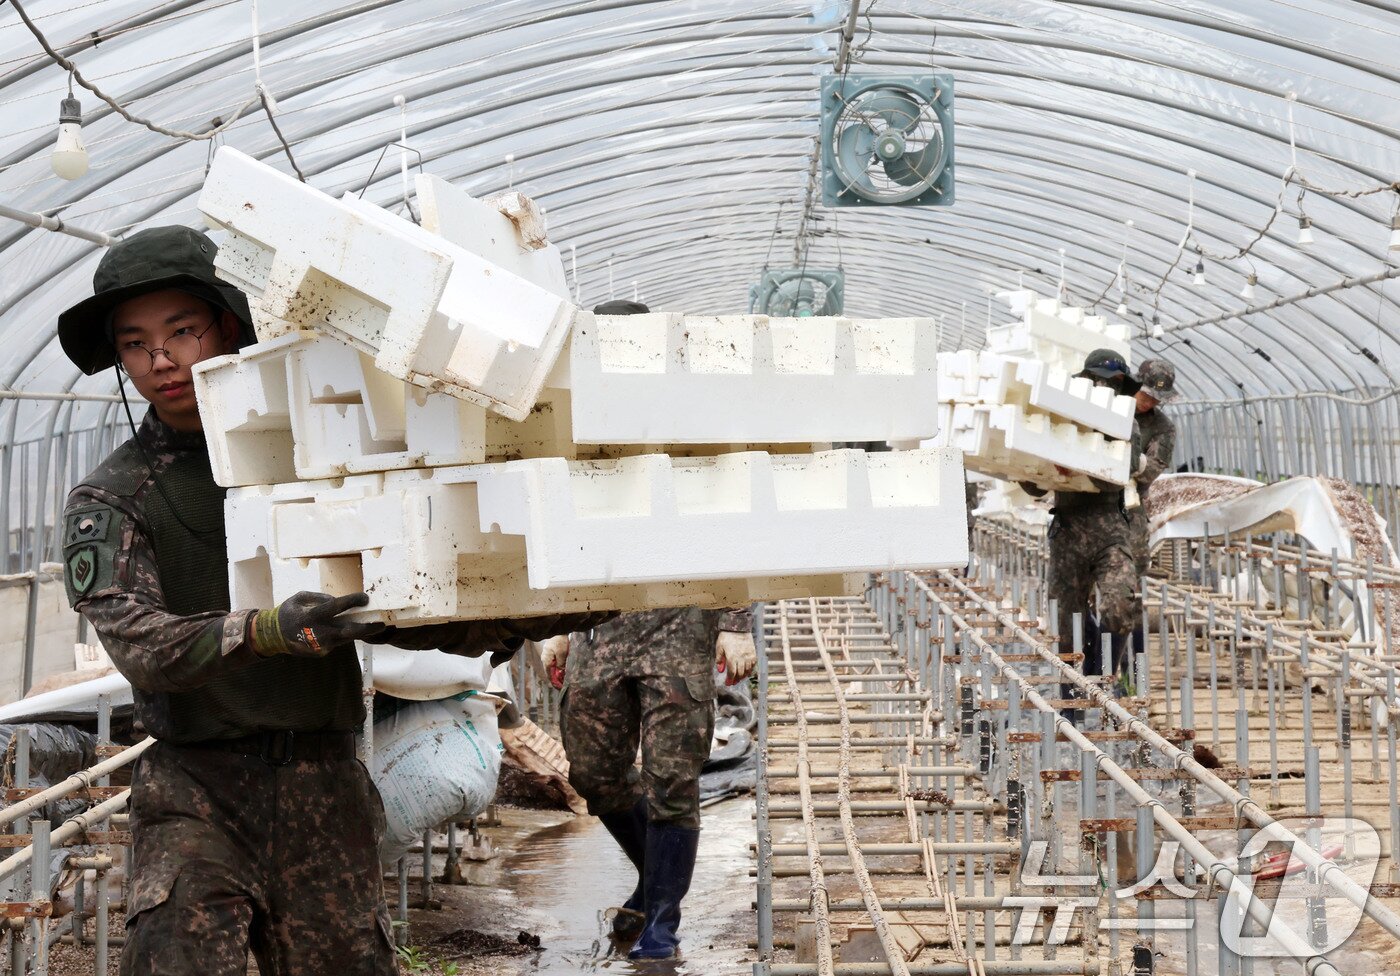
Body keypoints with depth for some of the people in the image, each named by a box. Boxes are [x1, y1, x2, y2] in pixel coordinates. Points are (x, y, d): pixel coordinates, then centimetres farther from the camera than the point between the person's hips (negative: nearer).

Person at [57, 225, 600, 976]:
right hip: (197, 792, -2)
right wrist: (268, 631, -33)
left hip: (325, 782, 2)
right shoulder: (108, 501, 1)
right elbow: (141, 645, -15)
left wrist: (500, 629, -4)